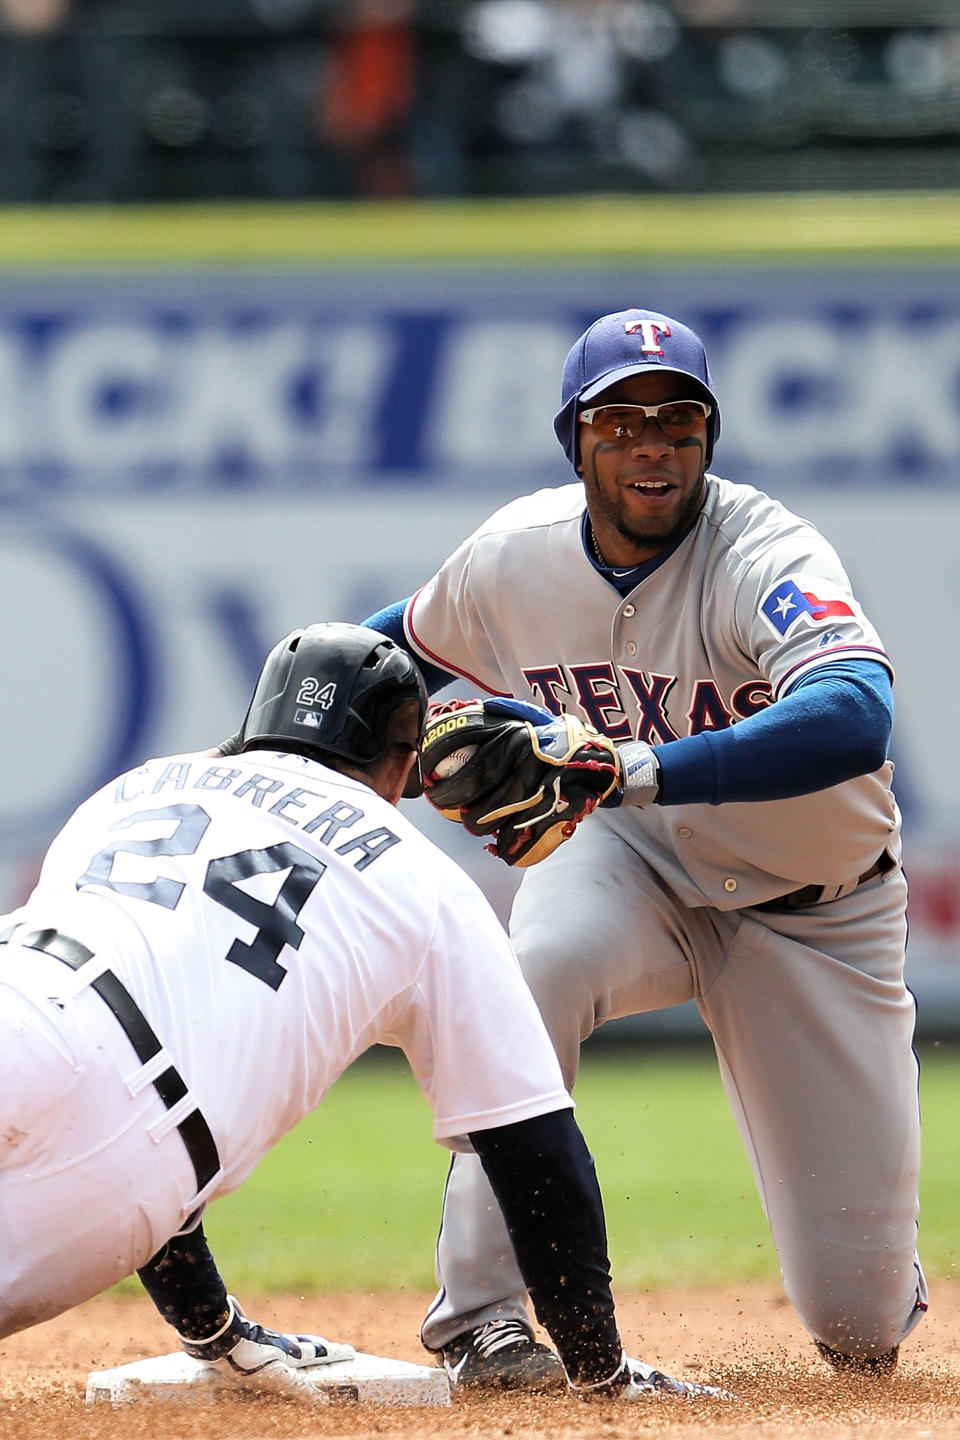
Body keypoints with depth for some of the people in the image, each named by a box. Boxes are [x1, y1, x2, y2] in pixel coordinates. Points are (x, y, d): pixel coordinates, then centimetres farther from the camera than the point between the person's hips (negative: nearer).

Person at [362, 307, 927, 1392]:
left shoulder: (765, 556, -30)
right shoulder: (514, 556, -14)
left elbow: (856, 722, -51)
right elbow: (405, 640, 11)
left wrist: (621, 766, -58)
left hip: (811, 910, -2)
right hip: (629, 863, 2)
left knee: (861, 1324, -4)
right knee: (540, 967, -37)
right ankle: (478, 1316, -27)